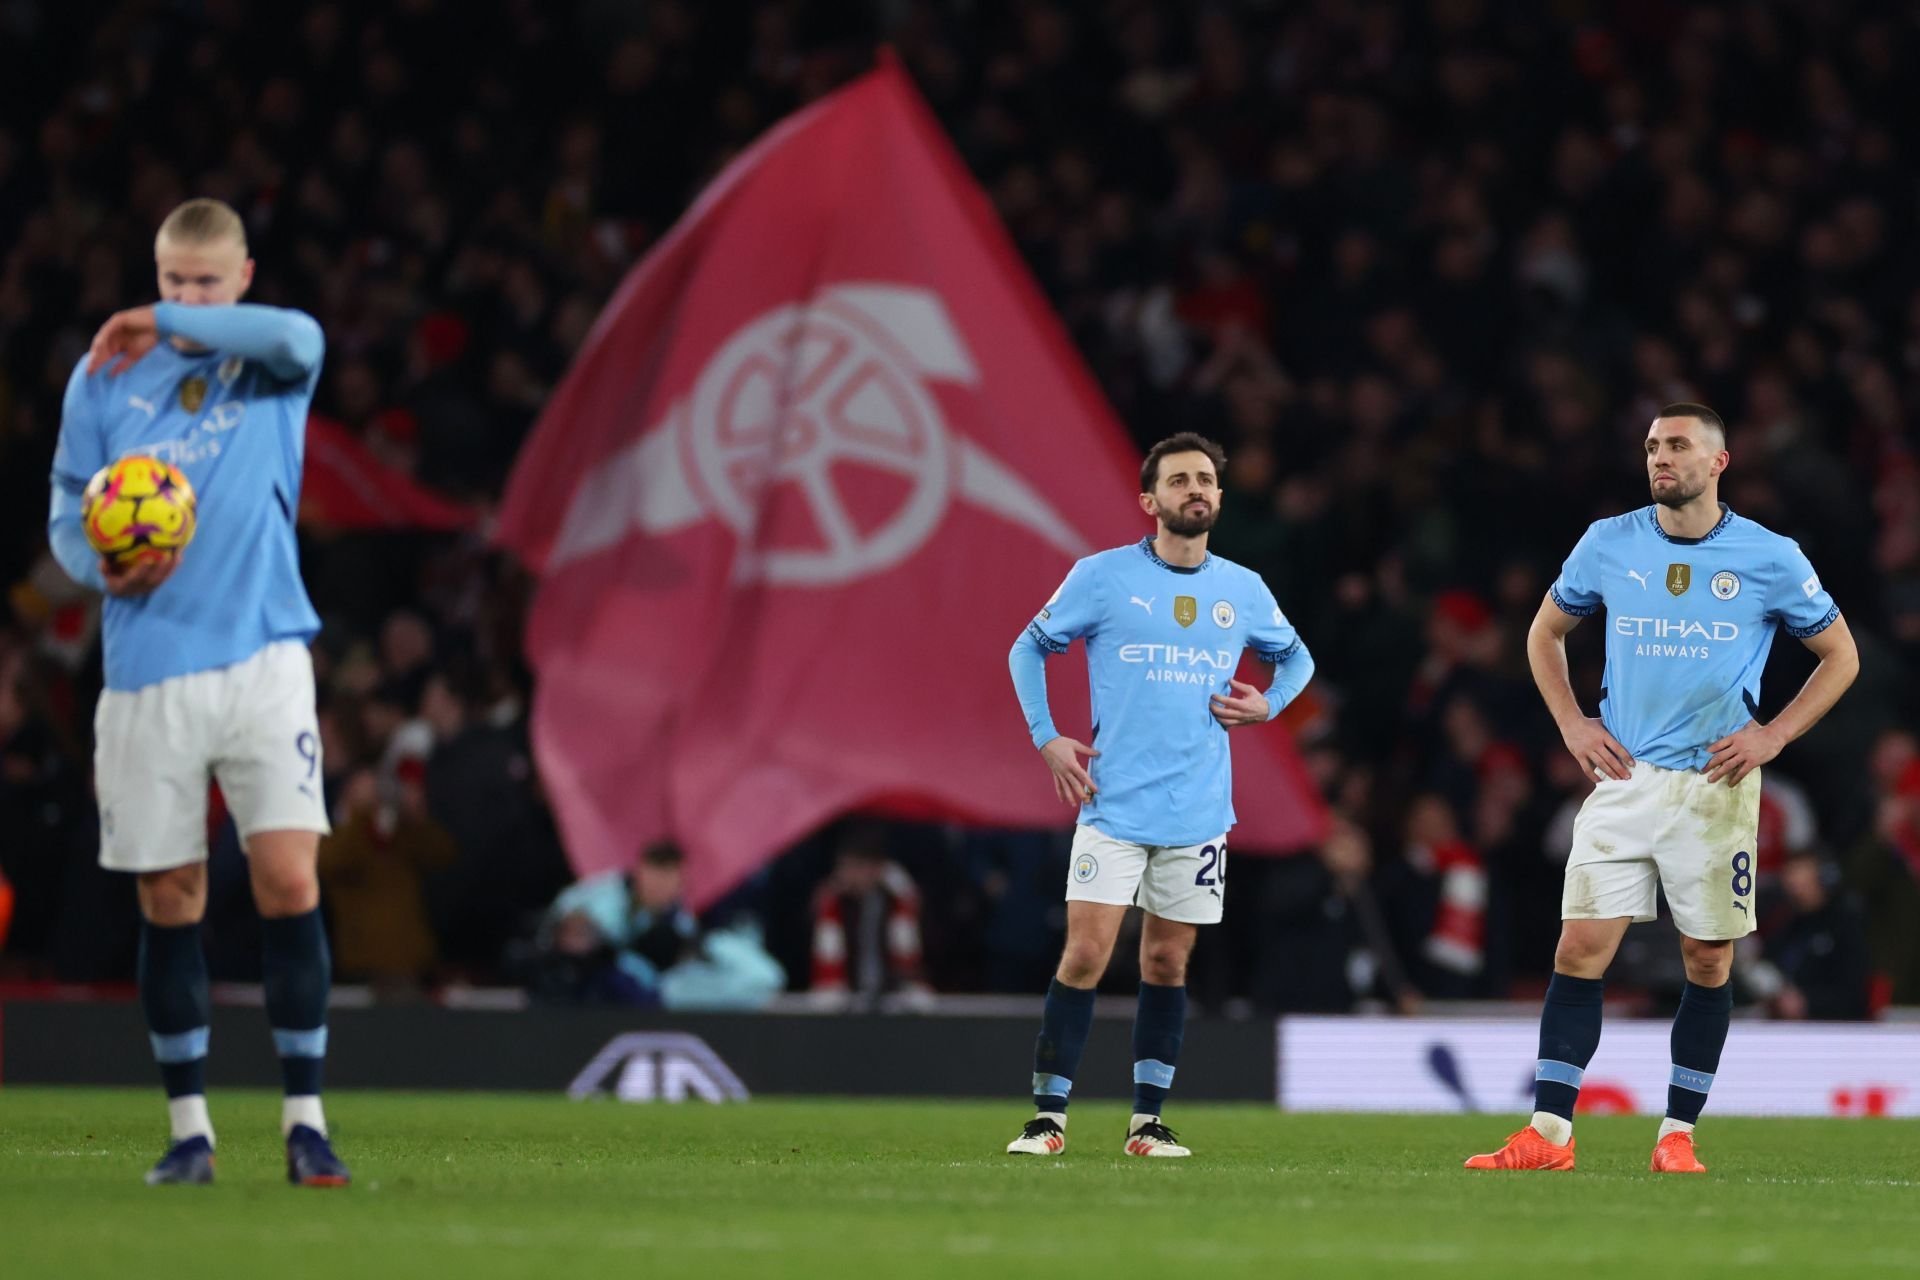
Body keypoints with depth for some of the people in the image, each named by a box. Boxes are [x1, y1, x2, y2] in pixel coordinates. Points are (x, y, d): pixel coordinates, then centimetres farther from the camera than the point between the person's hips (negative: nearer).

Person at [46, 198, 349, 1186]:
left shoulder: (270, 366, 4)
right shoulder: (104, 376, 9)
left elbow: (297, 337, -20)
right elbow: (67, 513, 12)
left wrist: (166, 325, -12)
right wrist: (104, 569, -10)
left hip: (263, 658, -1)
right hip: (146, 671, 2)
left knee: (288, 880, -10)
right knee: (168, 899, 4)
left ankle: (305, 1122, -4)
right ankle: (190, 1130, 12)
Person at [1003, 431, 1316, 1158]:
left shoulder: (1244, 591, 8)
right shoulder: (1102, 578, -2)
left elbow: (1294, 655, 25)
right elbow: (1029, 648, 8)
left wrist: (1270, 703, 5)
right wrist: (1046, 738, -2)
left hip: (1198, 815, 3)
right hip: (1113, 807, -3)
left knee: (1167, 963, 6)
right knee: (1085, 955, -10)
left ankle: (1147, 1121, 14)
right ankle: (1048, 1117, -4)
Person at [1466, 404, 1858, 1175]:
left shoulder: (1771, 559, -2)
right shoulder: (1608, 544, 4)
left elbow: (1840, 655, 9)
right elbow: (1545, 633, 20)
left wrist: (1774, 734, -2)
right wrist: (1572, 724, 7)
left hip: (1715, 786, -1)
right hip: (1623, 777, 1)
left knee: (1709, 961, 1)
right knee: (1581, 947, -7)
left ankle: (1679, 1133, 11)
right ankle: (1548, 1133, -6)